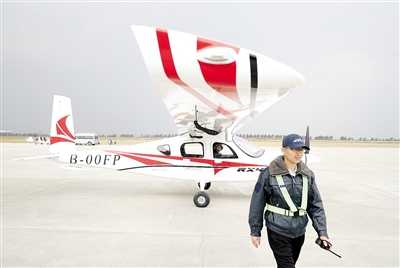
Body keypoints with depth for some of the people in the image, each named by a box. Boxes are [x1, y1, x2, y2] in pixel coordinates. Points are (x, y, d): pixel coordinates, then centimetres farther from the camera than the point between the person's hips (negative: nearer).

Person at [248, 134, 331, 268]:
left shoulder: (308, 175, 0)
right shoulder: (269, 174, -14)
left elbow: (316, 205, 4)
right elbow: (257, 204, -7)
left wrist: (322, 232, -3)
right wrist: (255, 231, -3)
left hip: (299, 232, 5)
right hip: (278, 232, -5)